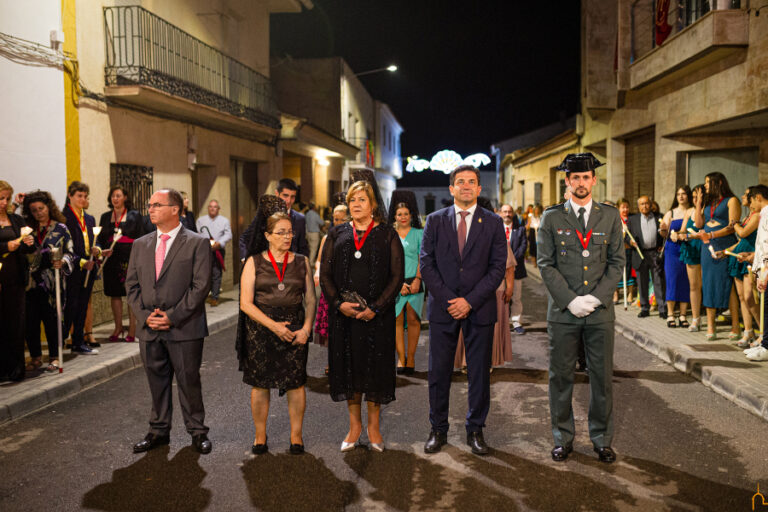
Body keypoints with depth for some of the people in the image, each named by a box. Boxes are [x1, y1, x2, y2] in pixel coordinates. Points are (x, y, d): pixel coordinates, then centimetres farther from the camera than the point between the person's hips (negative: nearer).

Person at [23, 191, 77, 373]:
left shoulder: (60, 228, 5)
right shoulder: (29, 229, 12)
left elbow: (69, 253, 4)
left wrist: (62, 262, -19)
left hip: (52, 281, -2)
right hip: (32, 281, 3)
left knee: (52, 319, -1)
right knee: (30, 320, 2)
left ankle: (54, 357, 12)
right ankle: (35, 357, 18)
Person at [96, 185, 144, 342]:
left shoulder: (134, 215, 3)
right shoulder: (105, 217, 13)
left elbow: (141, 239, 0)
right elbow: (100, 238, 14)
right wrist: (101, 250, -6)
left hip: (130, 259, -3)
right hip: (112, 259, 4)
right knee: (115, 294, 8)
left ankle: (132, 329, 6)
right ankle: (118, 327, 19)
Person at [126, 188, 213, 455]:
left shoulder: (197, 243, -5)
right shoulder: (140, 245, 12)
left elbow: (201, 286, -11)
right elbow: (132, 285, 11)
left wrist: (172, 316, -15)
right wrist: (145, 315, -5)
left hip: (184, 329, -4)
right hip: (149, 329, 5)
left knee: (189, 381, 5)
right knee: (156, 381, 14)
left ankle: (197, 431, 21)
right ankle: (159, 431, 29)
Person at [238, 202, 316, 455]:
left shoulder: (302, 262, 7)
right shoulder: (254, 262, 1)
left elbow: (310, 300, 6)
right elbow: (246, 303, -5)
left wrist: (306, 328, -9)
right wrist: (273, 325, -14)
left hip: (295, 328, 1)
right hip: (261, 328, -1)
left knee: (296, 383, 2)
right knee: (260, 384, 5)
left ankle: (296, 435, 18)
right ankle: (260, 436, 22)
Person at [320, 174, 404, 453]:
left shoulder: (387, 235, 1)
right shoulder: (337, 234, 9)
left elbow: (397, 276, -4)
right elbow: (325, 273, 5)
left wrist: (375, 308, -13)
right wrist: (339, 303, -10)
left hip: (376, 314, -2)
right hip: (343, 313, 2)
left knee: (375, 365, 4)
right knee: (348, 365, 8)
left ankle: (373, 425, 20)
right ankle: (354, 424, 22)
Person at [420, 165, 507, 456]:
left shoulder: (493, 223, 4)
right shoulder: (435, 221, 6)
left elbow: (498, 267, -2)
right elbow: (426, 264, 1)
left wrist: (470, 301, -11)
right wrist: (448, 299, -9)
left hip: (479, 309, 0)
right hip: (442, 308, 1)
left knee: (479, 373, 7)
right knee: (439, 372, 5)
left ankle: (475, 430, 22)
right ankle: (438, 430, 19)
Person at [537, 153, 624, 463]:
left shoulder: (610, 216, 7)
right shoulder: (551, 218, 3)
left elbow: (617, 262, 4)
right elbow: (546, 265, -1)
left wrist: (595, 298, -9)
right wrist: (570, 300, -11)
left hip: (600, 311, 1)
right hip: (562, 311, -1)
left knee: (602, 377, 7)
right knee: (560, 377, 6)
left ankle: (602, 439, 23)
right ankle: (563, 438, 21)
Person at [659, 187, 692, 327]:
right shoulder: (670, 213, 8)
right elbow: (664, 233, 3)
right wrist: (662, 229, -18)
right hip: (672, 250, 0)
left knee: (685, 282, 1)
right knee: (672, 280, -3)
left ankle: (683, 316, 7)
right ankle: (670, 315, 2)